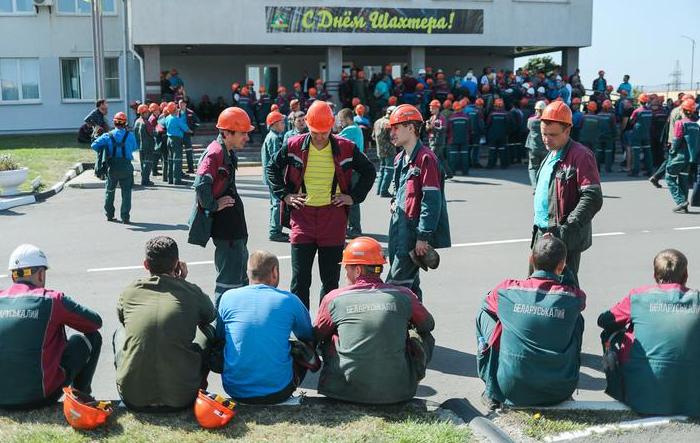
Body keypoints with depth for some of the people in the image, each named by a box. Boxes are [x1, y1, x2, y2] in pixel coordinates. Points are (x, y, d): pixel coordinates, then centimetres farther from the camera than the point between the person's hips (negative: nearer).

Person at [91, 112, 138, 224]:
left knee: (110, 191, 19)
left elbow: (94, 145, -8)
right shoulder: (130, 135, -4)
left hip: (112, 167, 2)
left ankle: (109, 215, 26)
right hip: (126, 167, -2)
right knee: (126, 192, 3)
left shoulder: (108, 136, -2)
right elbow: (135, 148, 9)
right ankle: (125, 217, -1)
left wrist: (102, 152, 8)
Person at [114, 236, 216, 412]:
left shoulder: (128, 293, 1)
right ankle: (197, 388, 30)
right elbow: (210, 315, 21)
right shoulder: (191, 292, -3)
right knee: (208, 331, 22)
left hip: (134, 399, 2)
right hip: (182, 399, -1)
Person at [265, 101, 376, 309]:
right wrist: (284, 195, 2)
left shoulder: (345, 148, -1)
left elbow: (369, 171, 11)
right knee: (300, 278, 0)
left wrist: (354, 196, 2)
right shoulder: (294, 146, -1)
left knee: (331, 279, 8)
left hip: (333, 216, 0)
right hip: (302, 215, 0)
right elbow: (272, 168, 12)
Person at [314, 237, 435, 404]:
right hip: (398, 393, 1)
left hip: (348, 391, 0)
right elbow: (428, 325, 20)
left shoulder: (335, 299, -1)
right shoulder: (403, 296, 0)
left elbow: (316, 337, 16)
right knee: (424, 336, 23)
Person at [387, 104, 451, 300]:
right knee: (409, 285, 15)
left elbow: (431, 200, -19)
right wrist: (394, 202, 9)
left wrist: (423, 237, -20)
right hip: (398, 228, 9)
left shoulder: (425, 158, -14)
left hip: (413, 230, -9)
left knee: (396, 285, -11)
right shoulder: (400, 159, 14)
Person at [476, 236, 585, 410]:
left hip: (511, 391, -1)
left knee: (484, 314, 17)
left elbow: (488, 303, 15)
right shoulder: (575, 297, -9)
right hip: (559, 393, 1)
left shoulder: (508, 290, -9)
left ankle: (493, 394, 22)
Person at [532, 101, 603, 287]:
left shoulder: (580, 156, -14)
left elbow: (593, 198, -21)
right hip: (542, 235, 9)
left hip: (564, 239, -9)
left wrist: (568, 228, -26)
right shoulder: (551, 155, 15)